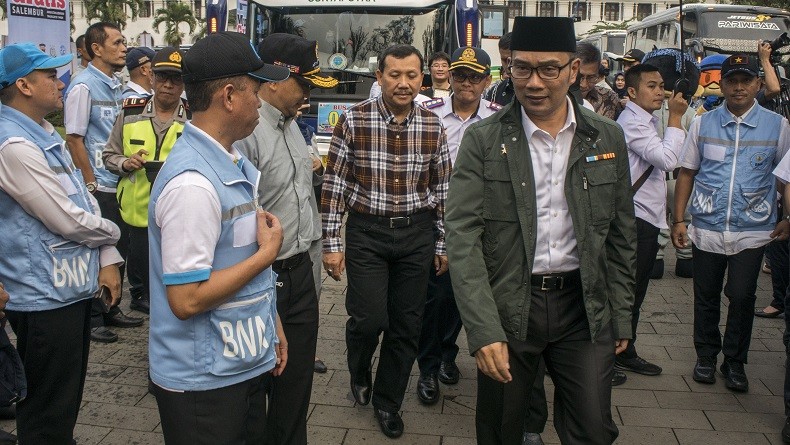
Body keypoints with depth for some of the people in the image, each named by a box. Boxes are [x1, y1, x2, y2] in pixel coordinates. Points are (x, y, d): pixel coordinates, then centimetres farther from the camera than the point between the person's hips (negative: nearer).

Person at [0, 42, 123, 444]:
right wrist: (111, 232, -1)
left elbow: (85, 199, 14)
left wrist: (107, 260, 5)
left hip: (74, 286, 10)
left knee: (67, 400, 22)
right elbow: (67, 220, -21)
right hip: (46, 296, -10)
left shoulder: (45, 135, 12)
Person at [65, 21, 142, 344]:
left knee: (119, 250, 15)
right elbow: (73, 140, -14)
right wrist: (91, 184, -14)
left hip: (120, 184, 8)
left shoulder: (115, 86, 12)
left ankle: (111, 310, 28)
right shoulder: (84, 87, -12)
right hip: (98, 188, -8)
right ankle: (91, 318, 13)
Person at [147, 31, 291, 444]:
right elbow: (186, 299, -25)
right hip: (205, 381, -9)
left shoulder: (232, 161, 5)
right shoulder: (192, 183, -25)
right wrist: (267, 252, -16)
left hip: (247, 364, 9)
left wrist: (271, 326, 16)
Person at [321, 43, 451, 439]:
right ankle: (359, 372, 31)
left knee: (406, 324, 8)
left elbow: (441, 188, 8)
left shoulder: (432, 125, 1)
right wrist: (331, 243, -8)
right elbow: (334, 185, -6)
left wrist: (442, 242, 9)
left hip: (417, 233, 3)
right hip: (367, 232, -3)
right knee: (369, 318, -5)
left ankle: (387, 401, 29)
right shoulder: (354, 120, -8)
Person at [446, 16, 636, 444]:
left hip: (584, 305, 2)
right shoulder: (482, 140, -6)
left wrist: (621, 316, 10)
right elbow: (463, 236, -12)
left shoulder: (607, 139, 3)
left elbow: (620, 236, 10)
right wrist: (483, 328, -20)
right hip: (507, 308, -1)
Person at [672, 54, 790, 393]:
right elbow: (687, 172, 6)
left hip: (752, 230, -1)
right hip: (707, 228, 1)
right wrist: (678, 219, 1)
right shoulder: (703, 124, 5)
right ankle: (706, 356, 30)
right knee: (706, 297, 10)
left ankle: (735, 362, 18)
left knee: (741, 297, -2)